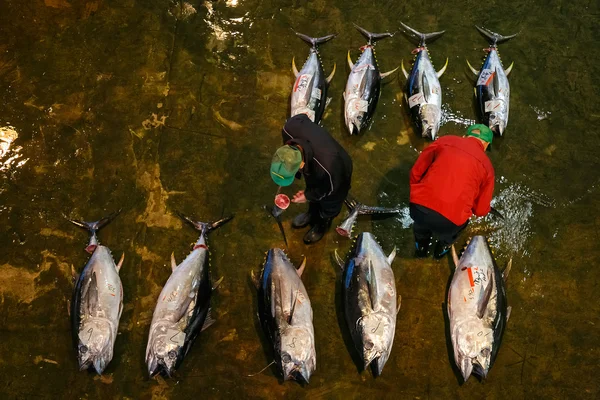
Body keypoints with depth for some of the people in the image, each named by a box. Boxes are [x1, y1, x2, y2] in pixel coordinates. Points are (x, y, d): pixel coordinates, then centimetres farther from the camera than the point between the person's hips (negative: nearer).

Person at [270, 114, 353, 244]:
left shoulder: (327, 165, -53)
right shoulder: (290, 128, -40)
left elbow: (330, 187, -26)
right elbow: (301, 117, -11)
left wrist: (308, 196, -11)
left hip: (336, 174, -4)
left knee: (328, 205, 27)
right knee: (311, 187, 35)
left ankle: (323, 224, 61)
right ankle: (312, 213, 66)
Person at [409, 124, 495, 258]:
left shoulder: (445, 141, 14)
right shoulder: (486, 165, 12)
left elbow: (415, 172, 16)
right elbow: (481, 210, 19)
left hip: (417, 208, 2)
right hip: (448, 222, -1)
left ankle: (421, 245, 45)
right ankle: (443, 246, 42)